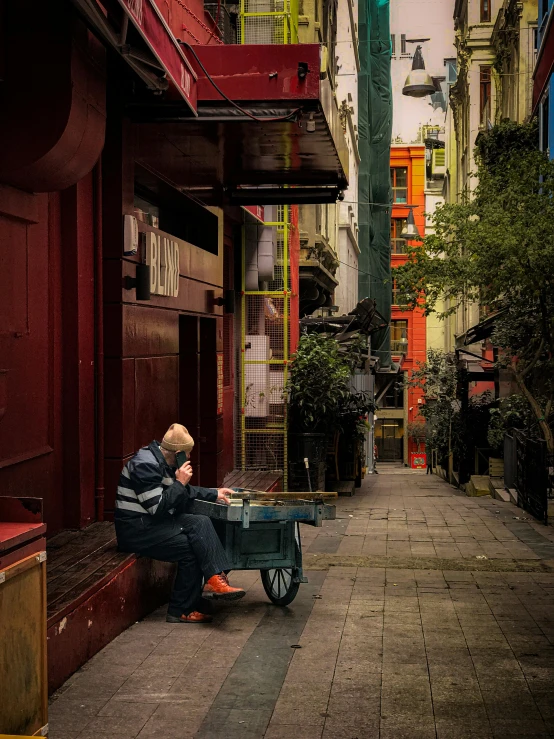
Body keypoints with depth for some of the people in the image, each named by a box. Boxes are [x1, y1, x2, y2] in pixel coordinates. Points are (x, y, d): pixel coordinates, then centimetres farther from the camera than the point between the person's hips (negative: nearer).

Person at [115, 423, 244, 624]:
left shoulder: (165, 463, 11)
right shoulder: (145, 465, -20)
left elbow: (186, 492, 23)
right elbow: (158, 508, -24)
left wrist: (215, 494, 15)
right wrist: (180, 483, -18)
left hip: (154, 522, 10)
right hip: (137, 529, -10)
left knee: (201, 523, -10)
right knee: (190, 548, -19)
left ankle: (215, 580, -17)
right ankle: (181, 611, -10)